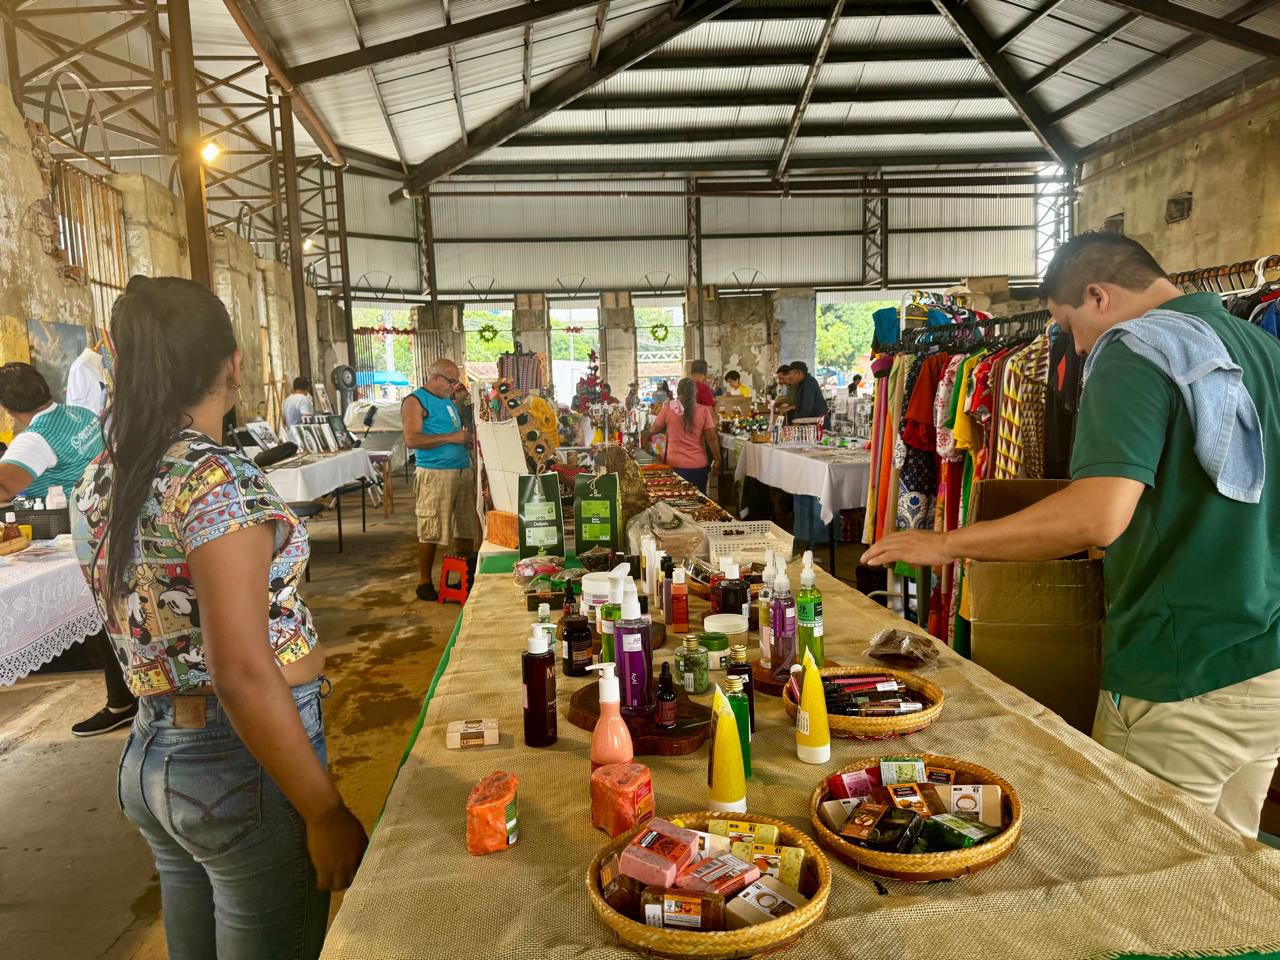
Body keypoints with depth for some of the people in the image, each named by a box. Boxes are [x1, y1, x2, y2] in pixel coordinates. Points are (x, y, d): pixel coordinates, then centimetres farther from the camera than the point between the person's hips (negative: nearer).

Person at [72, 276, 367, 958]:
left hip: (150, 755, 8)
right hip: (243, 763, -8)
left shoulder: (100, 481, 3)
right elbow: (242, 673, -26)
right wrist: (327, 814, -20)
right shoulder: (217, 480, -22)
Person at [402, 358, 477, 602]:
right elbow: (411, 440, -17)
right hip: (435, 474, -8)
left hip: (463, 470, 8)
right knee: (430, 532, -1)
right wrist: (451, 438, -17)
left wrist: (465, 435, 6)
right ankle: (424, 583, 9)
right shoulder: (415, 401, -6)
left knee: (467, 527, 9)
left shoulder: (447, 400, 19)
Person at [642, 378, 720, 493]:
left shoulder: (668, 409, -4)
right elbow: (711, 437, -7)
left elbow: (653, 430, 8)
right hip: (698, 465, -1)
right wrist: (717, 458, 3)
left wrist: (647, 431, 29)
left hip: (675, 464, 1)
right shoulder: (703, 410, -6)